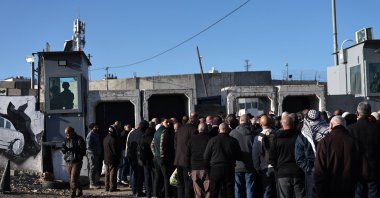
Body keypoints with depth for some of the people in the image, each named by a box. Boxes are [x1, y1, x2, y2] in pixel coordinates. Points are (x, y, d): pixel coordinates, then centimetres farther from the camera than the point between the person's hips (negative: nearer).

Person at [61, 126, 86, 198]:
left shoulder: (79, 139, -6)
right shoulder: (67, 140, 13)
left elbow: (83, 151, -13)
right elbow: (63, 151, 16)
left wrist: (72, 149, -22)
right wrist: (64, 149, -8)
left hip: (76, 162, -6)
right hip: (68, 162, 6)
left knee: (73, 179, -11)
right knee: (73, 179, 11)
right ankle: (79, 192, 26)